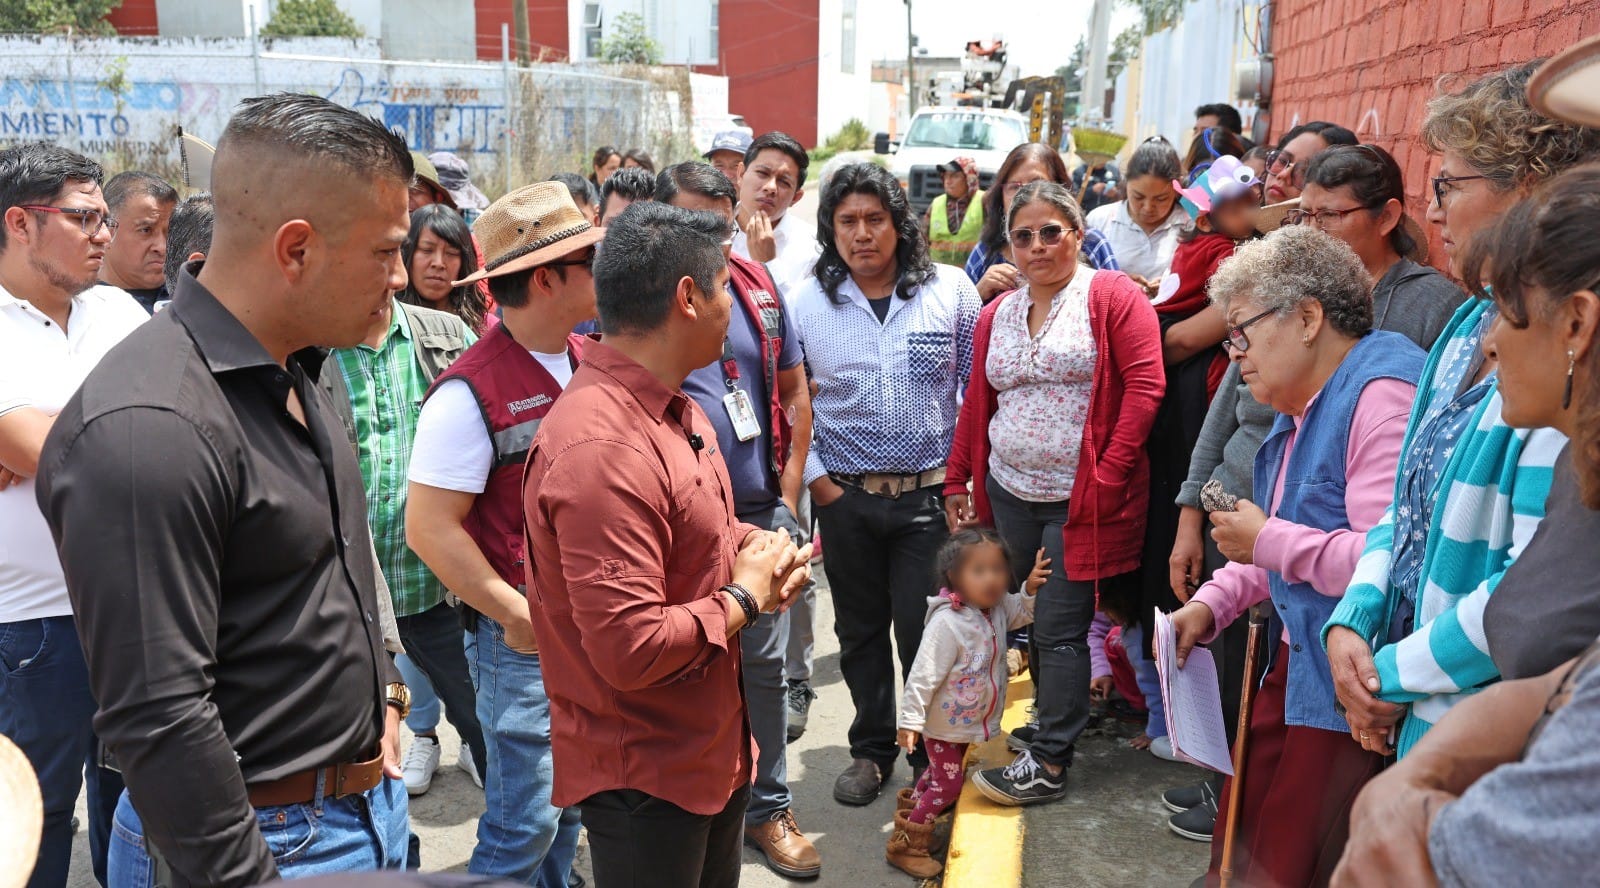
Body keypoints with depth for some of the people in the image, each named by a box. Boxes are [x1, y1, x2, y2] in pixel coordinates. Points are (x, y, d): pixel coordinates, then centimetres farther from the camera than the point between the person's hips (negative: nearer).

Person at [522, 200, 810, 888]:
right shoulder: (602, 448, -30)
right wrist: (744, 596, -17)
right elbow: (629, 649, -32)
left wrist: (750, 546, -1)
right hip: (646, 776, -9)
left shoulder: (674, 408, 3)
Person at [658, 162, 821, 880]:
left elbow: (795, 393, 10)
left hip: (760, 513, 4)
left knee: (765, 665, 12)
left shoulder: (757, 287, 4)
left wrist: (788, 495, 5)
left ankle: (768, 806, 30)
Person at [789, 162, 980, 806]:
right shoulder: (804, 302, -1)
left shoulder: (950, 291, -2)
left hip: (931, 493, -1)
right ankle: (872, 748, 34)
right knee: (860, 630, 15)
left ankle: (932, 753, 26)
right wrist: (813, 474, -3)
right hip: (844, 495, 2)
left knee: (925, 630, 4)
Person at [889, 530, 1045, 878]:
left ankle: (910, 808, 46)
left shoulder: (997, 608, -8)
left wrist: (1031, 588, -6)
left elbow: (1020, 612, 14)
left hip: (971, 719, 8)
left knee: (941, 775, 24)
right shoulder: (946, 623, -32)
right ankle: (905, 844, 14)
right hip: (944, 722, -8)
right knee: (948, 784, 0)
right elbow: (923, 676, -29)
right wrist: (910, 721, -27)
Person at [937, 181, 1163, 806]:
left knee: (1059, 630, -2)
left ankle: (1048, 765, 8)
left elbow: (1144, 386, -13)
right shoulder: (996, 315, 12)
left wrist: (1107, 477, -17)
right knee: (1028, 620, 15)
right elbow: (977, 402, 15)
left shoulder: (1113, 297, -6)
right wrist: (957, 480, 11)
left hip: (1080, 498, -6)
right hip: (1009, 492, 6)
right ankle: (1052, 722, 33)